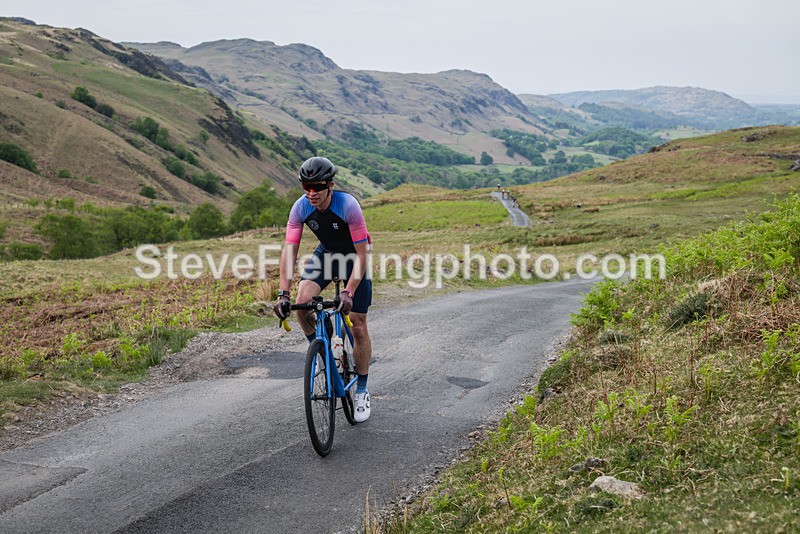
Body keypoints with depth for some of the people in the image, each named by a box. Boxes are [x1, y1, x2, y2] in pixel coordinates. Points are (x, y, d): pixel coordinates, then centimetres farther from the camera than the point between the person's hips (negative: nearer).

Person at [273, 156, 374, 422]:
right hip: (327, 252, 4)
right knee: (302, 303, -21)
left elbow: (362, 255, -32)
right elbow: (289, 251, -23)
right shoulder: (301, 208, -22)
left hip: (355, 255, -3)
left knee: (358, 326, -3)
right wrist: (283, 294, -33)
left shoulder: (348, 206, -33)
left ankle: (362, 391, 11)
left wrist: (348, 293, -41)